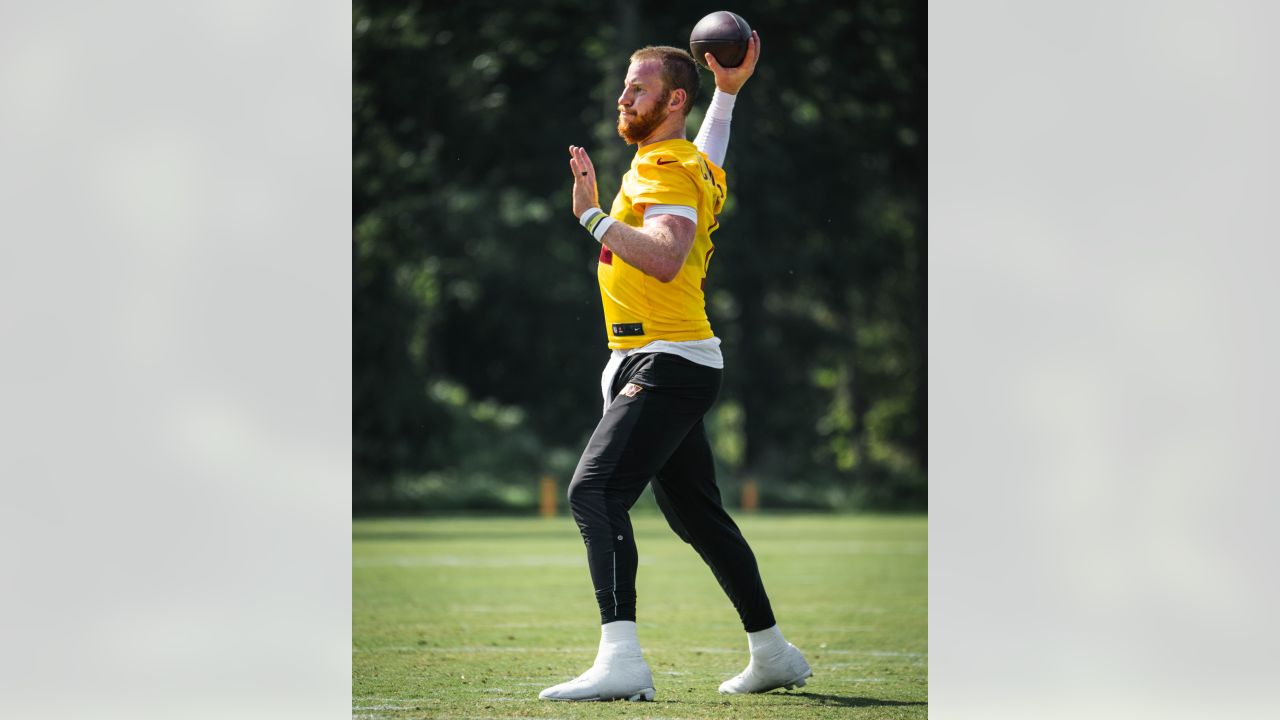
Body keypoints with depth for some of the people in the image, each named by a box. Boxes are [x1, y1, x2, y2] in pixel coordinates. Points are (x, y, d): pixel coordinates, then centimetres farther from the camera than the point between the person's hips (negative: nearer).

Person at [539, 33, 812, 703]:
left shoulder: (667, 172, -13)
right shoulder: (690, 161, 17)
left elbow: (665, 258, -29)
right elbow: (709, 163, 41)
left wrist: (595, 216, -29)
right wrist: (725, 90, 39)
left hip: (667, 365, -11)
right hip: (656, 365, 11)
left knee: (595, 490, -24)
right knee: (697, 516, 19)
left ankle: (621, 659, -36)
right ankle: (772, 654, 28)